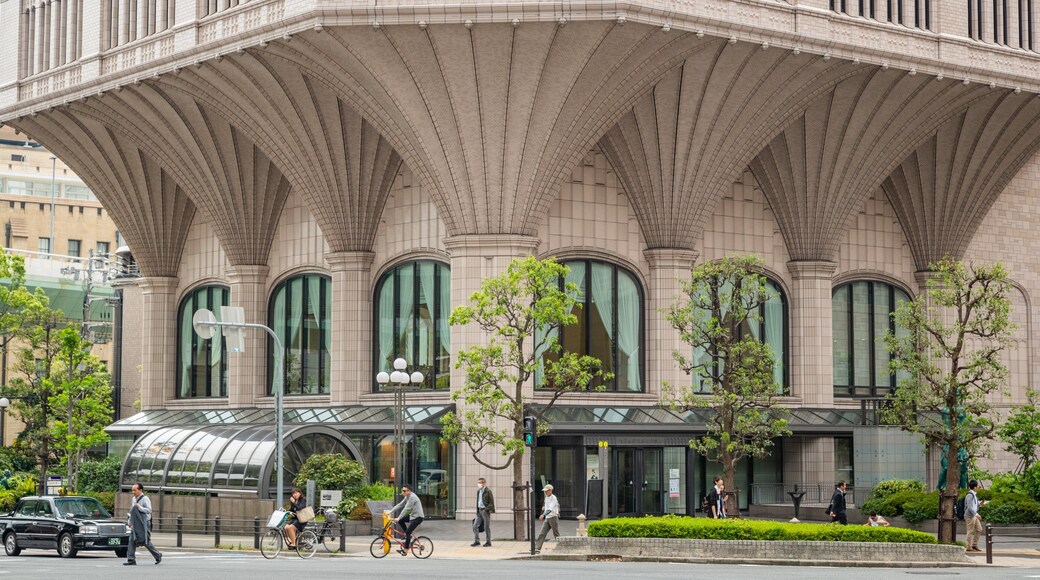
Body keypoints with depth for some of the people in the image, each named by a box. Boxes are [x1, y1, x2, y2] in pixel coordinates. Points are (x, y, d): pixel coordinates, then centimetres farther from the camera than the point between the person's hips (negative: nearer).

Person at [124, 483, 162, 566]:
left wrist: (140, 507, -26)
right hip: (135, 525, 7)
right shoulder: (134, 499, 14)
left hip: (144, 524, -7)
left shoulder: (145, 499, -9)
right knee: (132, 541, -3)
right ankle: (131, 560, -3)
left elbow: (149, 510, -16)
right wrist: (129, 521, 20)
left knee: (146, 542, -2)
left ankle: (158, 555, 16)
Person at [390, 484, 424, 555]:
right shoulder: (407, 497, 9)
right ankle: (408, 535, 13)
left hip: (417, 517, -10)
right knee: (401, 521, 4)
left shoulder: (412, 497, -22)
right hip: (412, 515, 10)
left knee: (408, 532, -11)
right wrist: (390, 512, 2)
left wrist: (399, 518, -29)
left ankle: (405, 550, -5)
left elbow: (406, 508, -27)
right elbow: (400, 505, 10)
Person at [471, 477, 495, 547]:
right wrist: (477, 511, 18)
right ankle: (477, 541, 9)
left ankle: (488, 542, 8)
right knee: (475, 526, 1)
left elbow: (491, 503, -11)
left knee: (487, 527, 0)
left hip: (485, 511, -7)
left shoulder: (488, 492, -9)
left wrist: (486, 509, -20)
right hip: (479, 510, 7)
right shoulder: (478, 491, 13)